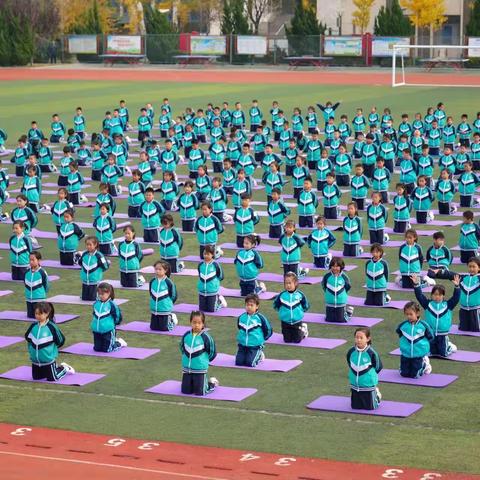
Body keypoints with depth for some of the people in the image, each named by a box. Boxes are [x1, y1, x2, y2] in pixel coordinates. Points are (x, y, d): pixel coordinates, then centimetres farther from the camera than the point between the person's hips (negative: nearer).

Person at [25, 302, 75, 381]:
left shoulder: (52, 327, -20)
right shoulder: (33, 326, -5)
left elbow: (60, 340, -11)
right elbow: (27, 337, 12)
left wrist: (51, 348, -2)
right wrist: (32, 349, 9)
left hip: (48, 360, -5)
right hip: (35, 360, 5)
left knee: (52, 378, 1)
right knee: (36, 377, 18)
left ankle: (64, 368, 31)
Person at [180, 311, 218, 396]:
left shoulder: (206, 337, -16)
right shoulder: (186, 335, -3)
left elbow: (212, 353, -6)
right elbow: (182, 347, 17)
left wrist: (203, 360, 4)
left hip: (200, 369, -4)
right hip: (187, 368, 4)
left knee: (200, 392, -1)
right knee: (185, 391, 9)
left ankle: (212, 383, 28)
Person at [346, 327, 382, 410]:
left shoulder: (371, 353, -21)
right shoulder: (351, 352, -10)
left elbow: (378, 367, -6)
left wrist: (370, 374, 4)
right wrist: (354, 375, 9)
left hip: (368, 385, -4)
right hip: (355, 385, 4)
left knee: (370, 407, 4)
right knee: (355, 406, 12)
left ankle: (376, 394, 35)